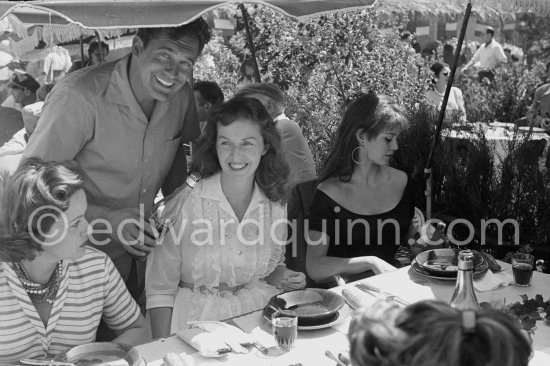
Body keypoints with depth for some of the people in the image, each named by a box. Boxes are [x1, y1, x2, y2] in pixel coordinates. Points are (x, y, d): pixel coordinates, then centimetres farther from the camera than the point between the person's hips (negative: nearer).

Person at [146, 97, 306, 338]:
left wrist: (282, 277, -4)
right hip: (197, 319, -3)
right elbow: (160, 289, -8)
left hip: (259, 312, 3)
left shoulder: (275, 203, -1)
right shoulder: (185, 202, -13)